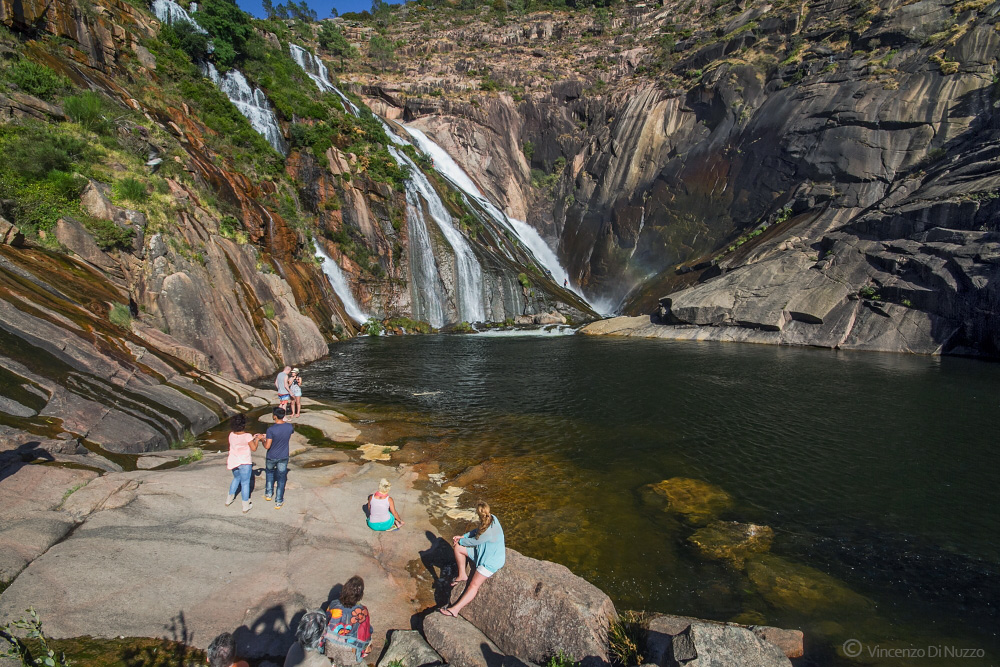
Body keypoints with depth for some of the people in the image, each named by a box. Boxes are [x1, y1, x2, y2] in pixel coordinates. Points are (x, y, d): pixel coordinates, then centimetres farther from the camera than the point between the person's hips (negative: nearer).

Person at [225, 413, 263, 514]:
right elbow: (254, 448, -14)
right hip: (244, 463, -6)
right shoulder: (247, 436, -22)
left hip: (234, 462, 6)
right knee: (245, 483, 6)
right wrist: (257, 439, -2)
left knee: (236, 478, 29)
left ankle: (229, 500, 41)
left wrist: (252, 438, 11)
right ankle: (246, 506, 16)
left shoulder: (231, 435, -4)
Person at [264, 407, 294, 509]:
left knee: (269, 472, 29)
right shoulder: (289, 427, -12)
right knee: (281, 479, 12)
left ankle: (268, 494, 35)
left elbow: (267, 446, -24)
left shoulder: (271, 429, -25)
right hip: (283, 457, 2)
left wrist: (263, 440, -2)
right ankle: (278, 502, 20)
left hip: (271, 457, -2)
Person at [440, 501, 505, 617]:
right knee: (458, 548, 6)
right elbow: (477, 531, 10)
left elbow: (473, 542, -19)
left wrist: (460, 541, -1)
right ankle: (462, 575, 17)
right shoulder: (491, 518, -9)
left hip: (491, 561, -10)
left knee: (474, 585, -13)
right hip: (483, 552, 10)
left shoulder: (489, 532, -35)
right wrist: (462, 536, 5)